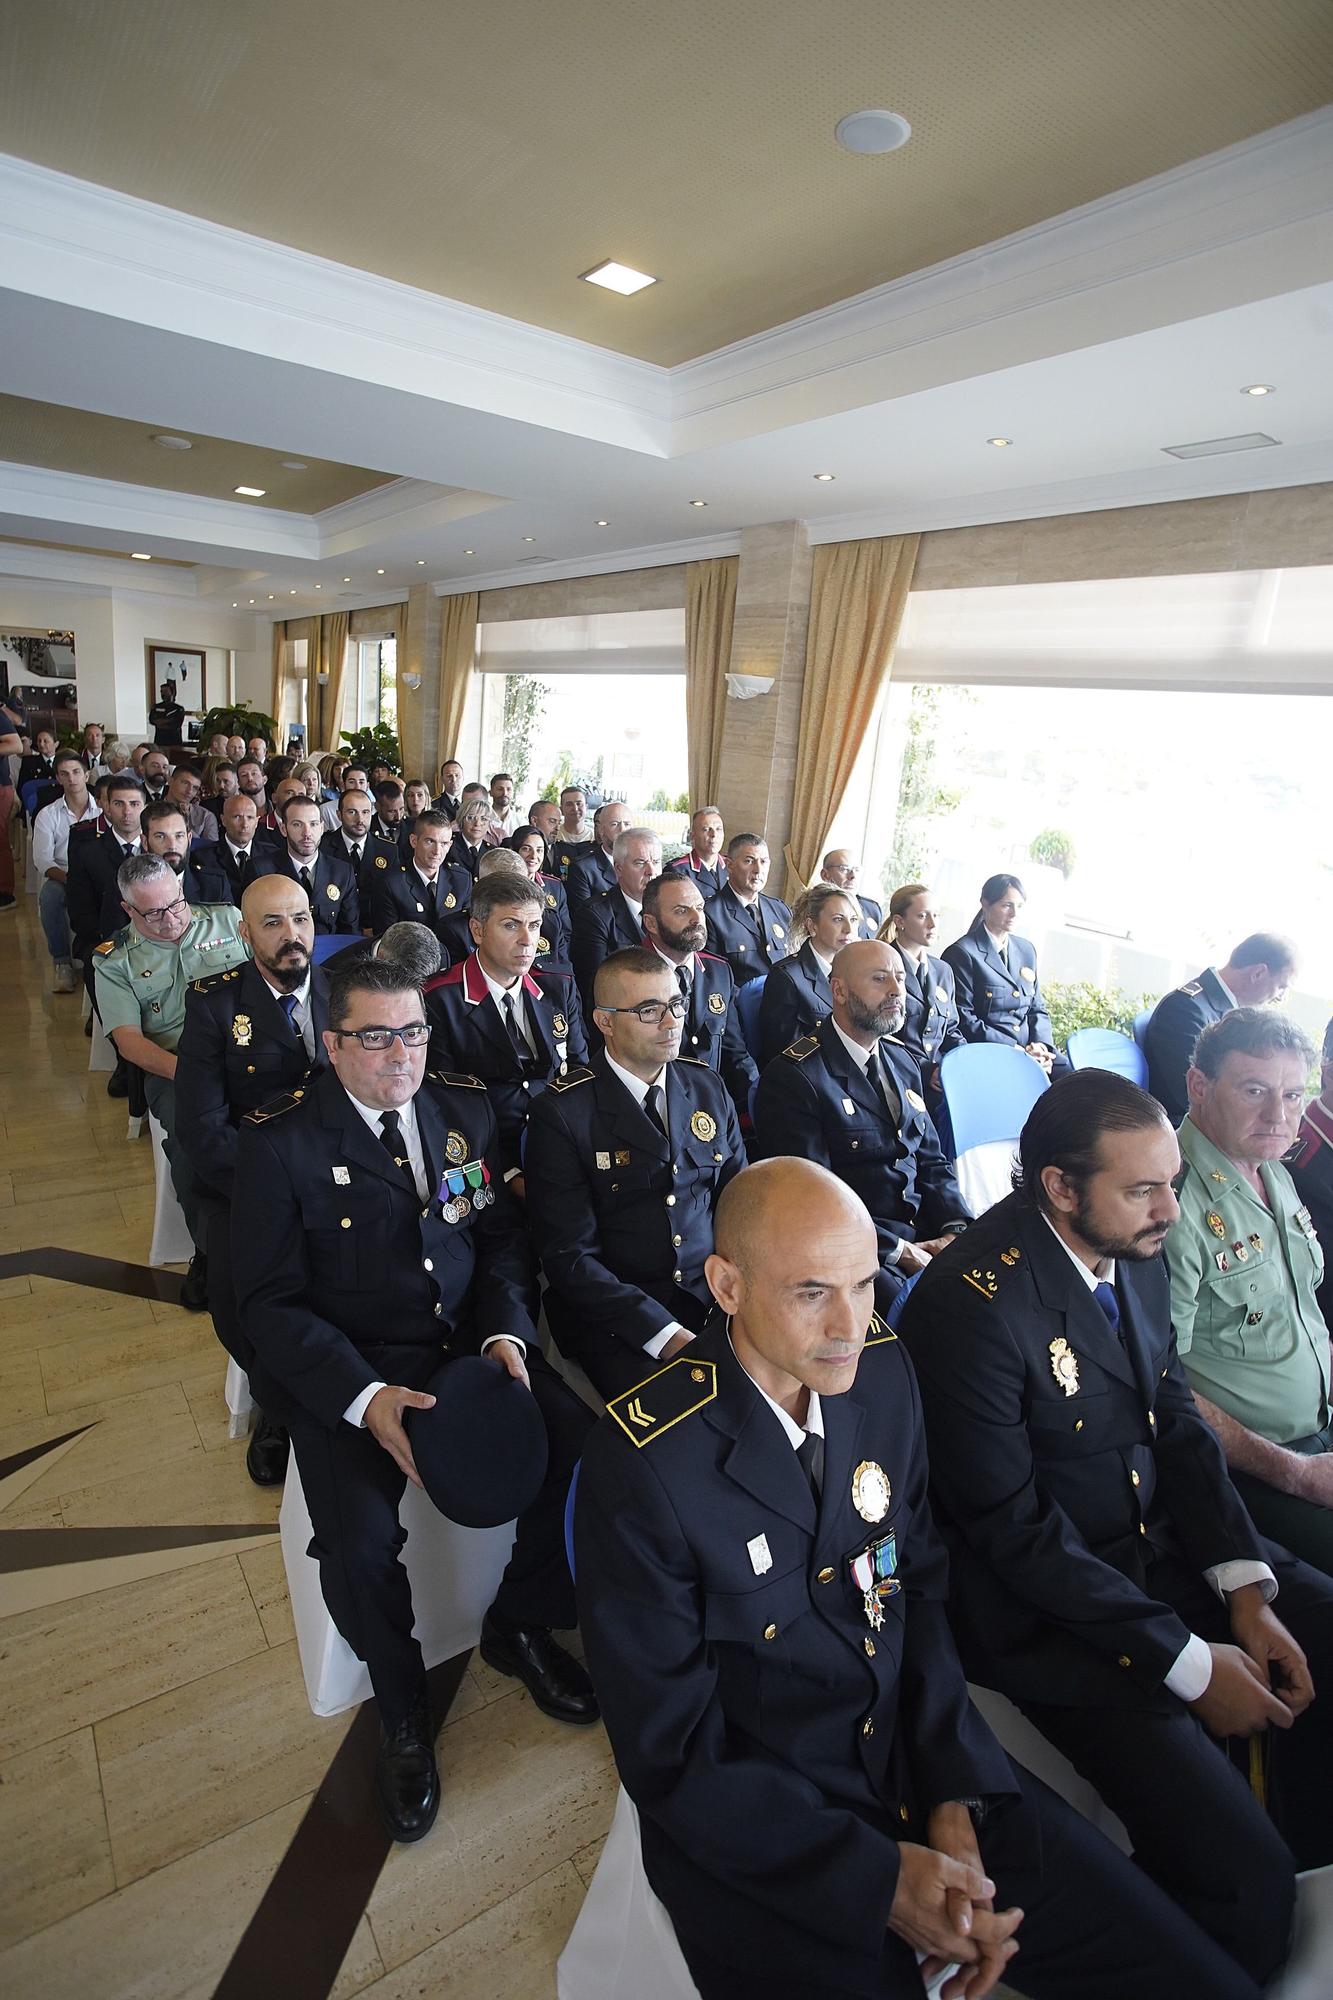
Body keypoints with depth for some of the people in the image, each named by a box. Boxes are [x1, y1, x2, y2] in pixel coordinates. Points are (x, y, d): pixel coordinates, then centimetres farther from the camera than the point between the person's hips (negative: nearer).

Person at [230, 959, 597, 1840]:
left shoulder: (466, 1109, 5)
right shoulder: (279, 1141, -8)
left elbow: (504, 1236, 7)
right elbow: (271, 1299, -9)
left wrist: (507, 1333, -11)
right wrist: (364, 1396, -22)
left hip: (478, 1345, 3)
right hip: (349, 1376, -3)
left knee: (586, 1454, -16)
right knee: (359, 1546, -24)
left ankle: (519, 1626, 15)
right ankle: (403, 1712, 12)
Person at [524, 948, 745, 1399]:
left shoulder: (708, 1087, 8)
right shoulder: (561, 1112, -8)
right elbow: (569, 1256, -11)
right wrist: (667, 1335, -20)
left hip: (717, 1295, 5)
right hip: (616, 1320, -4)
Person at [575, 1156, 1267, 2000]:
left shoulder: (883, 1370, -7)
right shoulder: (643, 1465, -24)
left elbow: (922, 1592, 4)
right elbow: (673, 1755, -14)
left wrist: (955, 1799, -6)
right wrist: (878, 1878, -16)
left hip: (917, 1763, 4)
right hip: (764, 1843, -4)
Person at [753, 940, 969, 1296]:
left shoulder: (901, 1061, 15)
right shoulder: (792, 1077, -11)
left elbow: (932, 1161, 16)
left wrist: (956, 1228, -2)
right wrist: (897, 1251, -16)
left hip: (926, 1236, 7)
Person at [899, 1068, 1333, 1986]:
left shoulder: (1137, 1251, -2)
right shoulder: (973, 1301, -27)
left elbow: (1179, 1422, 6)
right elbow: (1015, 1530, -21)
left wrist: (1247, 1589, -5)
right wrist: (1190, 1663, -16)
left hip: (1170, 1547, 8)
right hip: (1050, 1610, -7)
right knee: (1243, 1889, -15)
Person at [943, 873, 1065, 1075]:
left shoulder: (1026, 950, 17)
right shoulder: (962, 953, -5)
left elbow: (1037, 1007, 20)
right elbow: (963, 1019, -9)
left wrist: (1040, 1044, -2)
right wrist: (1016, 1049, -14)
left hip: (1030, 1051, 7)